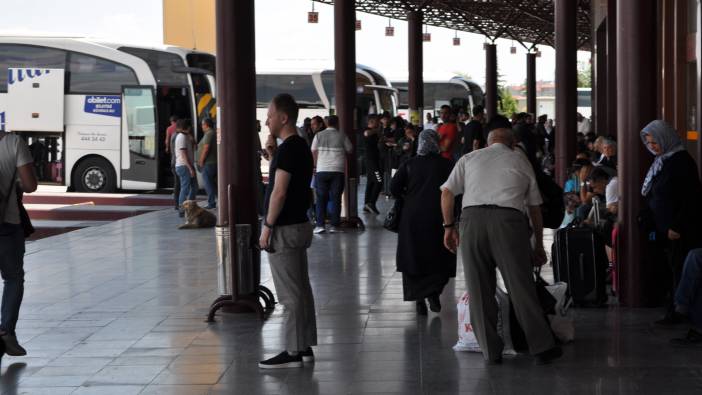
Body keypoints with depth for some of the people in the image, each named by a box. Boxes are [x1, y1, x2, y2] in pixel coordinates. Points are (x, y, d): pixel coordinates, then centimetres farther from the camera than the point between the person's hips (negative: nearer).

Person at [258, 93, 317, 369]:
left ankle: (293, 352, -2)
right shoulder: (302, 147, 13)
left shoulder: (287, 149, -18)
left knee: (290, 293, -6)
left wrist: (268, 226, -17)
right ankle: (304, 347, 17)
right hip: (299, 224, 10)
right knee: (301, 289, 12)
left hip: (285, 229, -10)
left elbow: (279, 193, -22)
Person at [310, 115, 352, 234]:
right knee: (336, 198, 4)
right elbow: (350, 150, 8)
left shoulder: (318, 135, 4)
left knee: (321, 198, 5)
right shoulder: (342, 136, 2)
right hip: (338, 170, -1)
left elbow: (314, 153, 3)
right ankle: (334, 225, 1)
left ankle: (320, 225, -2)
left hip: (322, 170, 1)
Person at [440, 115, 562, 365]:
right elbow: (535, 207, 23)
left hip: (472, 217, 1)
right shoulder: (520, 160, 21)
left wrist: (449, 227, 16)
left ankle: (491, 351, 10)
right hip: (509, 219, -1)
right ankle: (541, 347, 4)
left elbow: (447, 192, 9)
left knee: (479, 288, 7)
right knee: (521, 286, 2)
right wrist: (538, 246, 28)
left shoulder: (469, 159, 21)